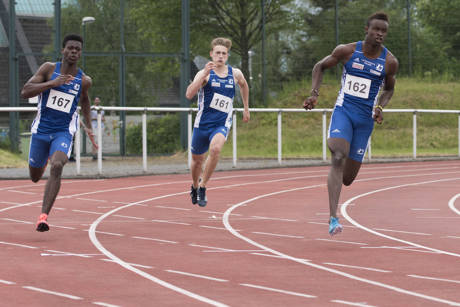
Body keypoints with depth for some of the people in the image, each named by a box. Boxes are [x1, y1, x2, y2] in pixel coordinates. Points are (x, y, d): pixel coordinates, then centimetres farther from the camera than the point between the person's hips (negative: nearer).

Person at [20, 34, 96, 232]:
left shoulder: (84, 81, -1)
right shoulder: (49, 69, -7)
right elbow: (25, 92, -16)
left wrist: (88, 126, 22)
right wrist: (52, 83, -26)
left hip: (64, 132, -1)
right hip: (41, 129, 1)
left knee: (56, 167, -28)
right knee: (35, 177, 15)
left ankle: (43, 216, -30)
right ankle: (47, 158, 55)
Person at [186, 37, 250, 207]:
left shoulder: (235, 74, 1)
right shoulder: (204, 73, -9)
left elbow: (243, 85, 26)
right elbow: (189, 94, -25)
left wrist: (246, 108, 28)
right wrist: (204, 74, -32)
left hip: (222, 124, 0)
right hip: (202, 123, 0)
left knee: (215, 149, -30)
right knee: (197, 159, 13)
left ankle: (202, 187, -15)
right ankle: (194, 186, 46)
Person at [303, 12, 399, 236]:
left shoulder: (390, 62, -2)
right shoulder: (346, 51, -5)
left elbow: (389, 89, 16)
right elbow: (320, 67, 10)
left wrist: (380, 108, -4)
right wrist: (314, 94, -3)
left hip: (365, 119, 2)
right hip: (343, 110, -2)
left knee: (348, 179, 5)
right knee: (338, 158, -27)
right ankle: (333, 219, -31)